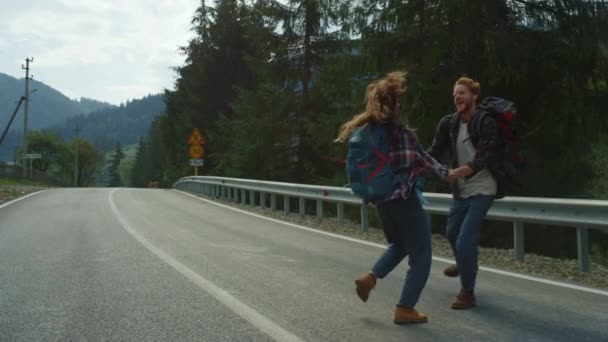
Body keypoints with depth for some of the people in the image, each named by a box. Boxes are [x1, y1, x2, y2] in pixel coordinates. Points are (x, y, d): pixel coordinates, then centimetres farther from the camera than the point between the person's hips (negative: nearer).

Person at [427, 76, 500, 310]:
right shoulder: (448, 123, -3)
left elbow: (485, 157, -30)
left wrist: (456, 173, -46)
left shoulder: (486, 123, -18)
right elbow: (435, 150, -8)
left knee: (465, 238, -14)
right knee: (452, 232, 23)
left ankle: (467, 292, 2)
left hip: (481, 189, -6)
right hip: (460, 190, 6)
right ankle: (465, 265, 55)